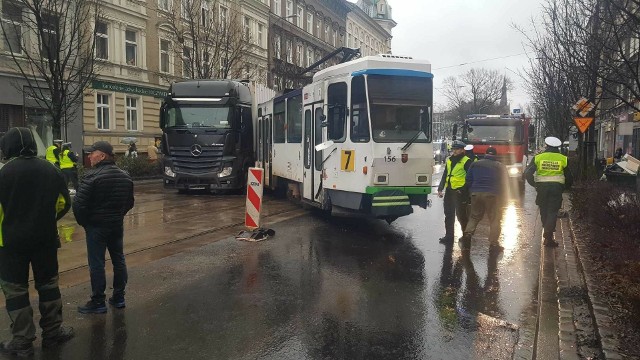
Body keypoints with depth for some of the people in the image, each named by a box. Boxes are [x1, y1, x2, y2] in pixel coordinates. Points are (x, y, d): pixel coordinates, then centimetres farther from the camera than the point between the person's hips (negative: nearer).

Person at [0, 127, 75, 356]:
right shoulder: (51, 170, 0)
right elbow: (64, 203, 4)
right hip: (46, 238, 4)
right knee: (48, 284, 15)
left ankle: (22, 342, 13)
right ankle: (52, 333, 24)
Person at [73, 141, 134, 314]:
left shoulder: (93, 176, -17)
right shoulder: (125, 176, 6)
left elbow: (78, 203, -20)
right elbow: (130, 202, 13)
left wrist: (83, 222, -4)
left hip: (96, 226, -7)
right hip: (117, 225, 7)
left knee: (96, 264, 1)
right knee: (119, 260, 14)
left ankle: (98, 302, 7)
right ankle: (119, 297, 23)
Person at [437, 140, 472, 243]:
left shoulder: (466, 161, -6)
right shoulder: (449, 160, 15)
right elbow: (445, 175, 19)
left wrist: (465, 191, -14)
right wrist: (440, 188, 14)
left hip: (460, 191, -7)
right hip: (449, 190, 7)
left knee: (461, 214, -1)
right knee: (448, 214, 9)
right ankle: (449, 235, 17)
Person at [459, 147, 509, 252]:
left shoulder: (475, 164, 9)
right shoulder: (500, 167, 4)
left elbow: (468, 180, 9)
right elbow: (504, 184, 6)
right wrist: (503, 199, 13)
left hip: (476, 194, 3)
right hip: (493, 196, -2)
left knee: (474, 217, 16)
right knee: (494, 219, 3)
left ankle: (467, 234, 1)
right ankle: (493, 243, 0)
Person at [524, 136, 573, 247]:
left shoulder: (538, 157, 2)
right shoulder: (563, 159, 4)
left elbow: (527, 173, -4)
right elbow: (569, 178, 9)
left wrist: (534, 184, 6)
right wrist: (564, 187, 22)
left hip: (542, 187, 1)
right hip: (556, 187, 0)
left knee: (544, 211, 15)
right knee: (553, 212, 0)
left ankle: (547, 232, 26)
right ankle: (548, 236, -8)